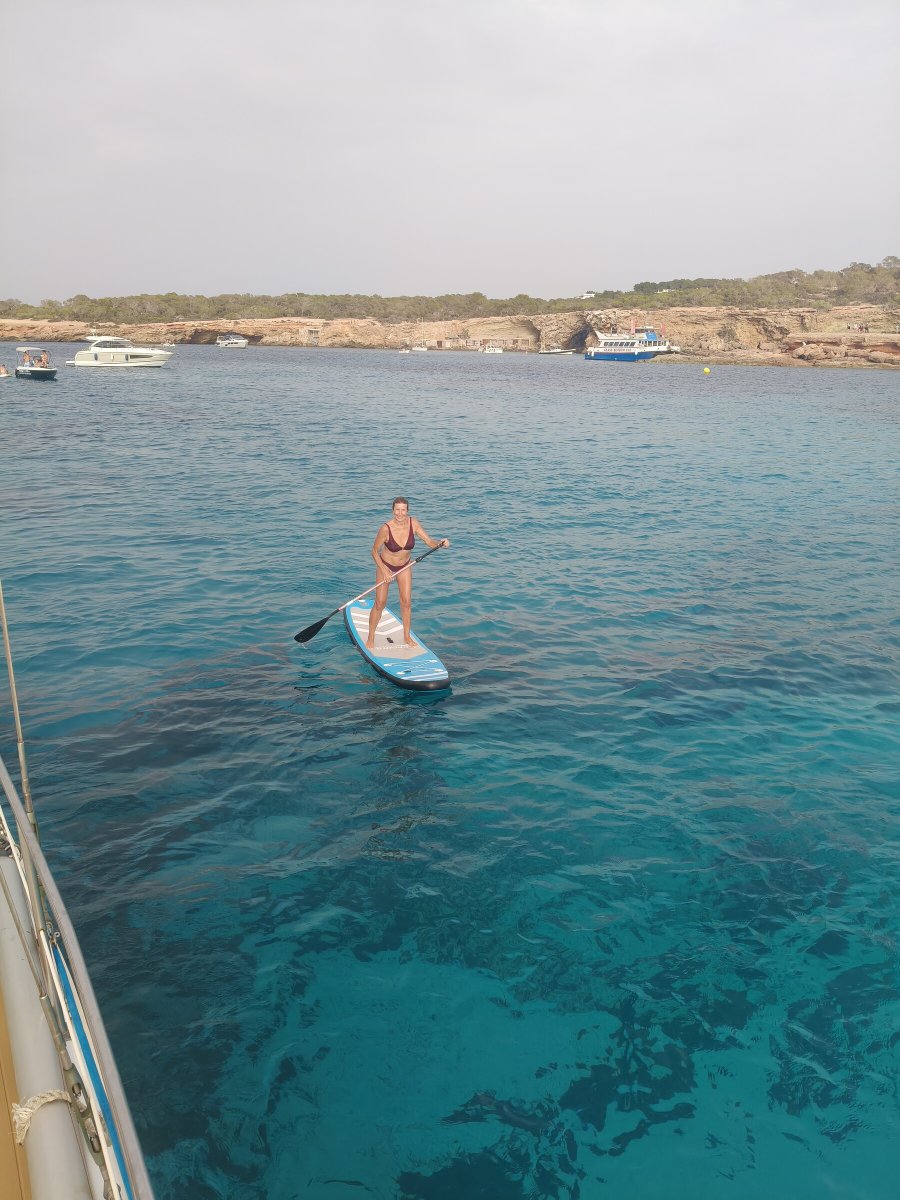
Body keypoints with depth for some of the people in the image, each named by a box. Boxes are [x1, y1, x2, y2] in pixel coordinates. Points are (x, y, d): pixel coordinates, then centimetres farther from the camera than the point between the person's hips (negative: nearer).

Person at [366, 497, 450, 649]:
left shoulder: (413, 523, -19)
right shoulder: (386, 528, -29)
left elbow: (429, 541, -16)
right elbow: (374, 551, -17)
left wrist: (441, 542, -36)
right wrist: (384, 571, -21)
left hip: (404, 566, 3)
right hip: (385, 566, -3)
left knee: (406, 602, 4)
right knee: (380, 603, 0)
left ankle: (407, 637, 20)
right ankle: (370, 638, 15)